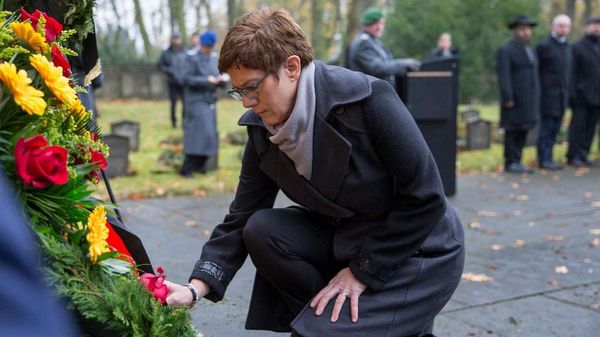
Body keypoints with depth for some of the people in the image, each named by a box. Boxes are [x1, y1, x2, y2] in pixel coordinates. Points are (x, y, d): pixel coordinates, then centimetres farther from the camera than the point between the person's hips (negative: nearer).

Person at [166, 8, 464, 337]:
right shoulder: (263, 128, -7)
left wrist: (363, 270, -18)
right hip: (346, 238, 7)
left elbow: (425, 199, -22)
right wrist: (197, 288, -17)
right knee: (261, 230, -15)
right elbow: (241, 220, -4)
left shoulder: (367, 100, -26)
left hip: (418, 251, -6)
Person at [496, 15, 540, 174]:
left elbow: (534, 75, 19)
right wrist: (508, 98, -19)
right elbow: (503, 76, -13)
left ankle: (517, 161, 15)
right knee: (512, 130, -3)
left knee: (523, 130, 8)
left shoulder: (531, 51, 19)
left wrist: (536, 98, 13)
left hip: (529, 100, 8)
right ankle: (510, 163, 2)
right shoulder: (506, 50, -6)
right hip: (515, 99, -7)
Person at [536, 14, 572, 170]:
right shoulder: (544, 45, -6)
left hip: (563, 94, 6)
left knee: (555, 128, 7)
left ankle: (547, 157, 13)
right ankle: (544, 159, 3)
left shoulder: (568, 46, 14)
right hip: (548, 93, -6)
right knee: (546, 127, -3)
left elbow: (568, 70, 18)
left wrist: (568, 91, 13)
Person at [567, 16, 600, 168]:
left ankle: (583, 154, 13)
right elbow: (573, 73, -5)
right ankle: (573, 156, 4)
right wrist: (574, 93, -12)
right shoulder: (577, 47, 0)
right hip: (582, 96, -5)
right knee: (578, 125, -2)